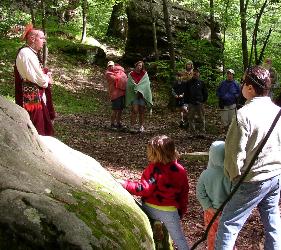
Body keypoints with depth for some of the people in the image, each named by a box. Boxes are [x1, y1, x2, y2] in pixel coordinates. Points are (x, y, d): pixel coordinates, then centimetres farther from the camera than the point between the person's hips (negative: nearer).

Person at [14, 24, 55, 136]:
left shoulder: (32, 53, 14)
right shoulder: (26, 53, -19)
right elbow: (36, 78, -22)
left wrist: (46, 75, -1)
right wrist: (47, 79, -3)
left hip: (36, 96, 10)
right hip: (31, 97, -10)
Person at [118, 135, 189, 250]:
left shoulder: (154, 169, -18)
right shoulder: (181, 171, -1)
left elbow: (143, 189, -16)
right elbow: (184, 194, 8)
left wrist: (124, 184, -7)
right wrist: (181, 212, 20)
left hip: (151, 209, -3)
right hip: (170, 211, 3)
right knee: (179, 240, 14)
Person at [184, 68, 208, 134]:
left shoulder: (201, 83, 5)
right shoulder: (189, 83, 7)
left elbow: (205, 93, 10)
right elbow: (186, 93, 10)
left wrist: (203, 100, 3)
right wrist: (187, 101, 2)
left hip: (200, 103, -1)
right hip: (191, 104, 1)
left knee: (202, 118, 1)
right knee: (191, 118, 4)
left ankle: (203, 130, 8)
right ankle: (193, 130, 12)